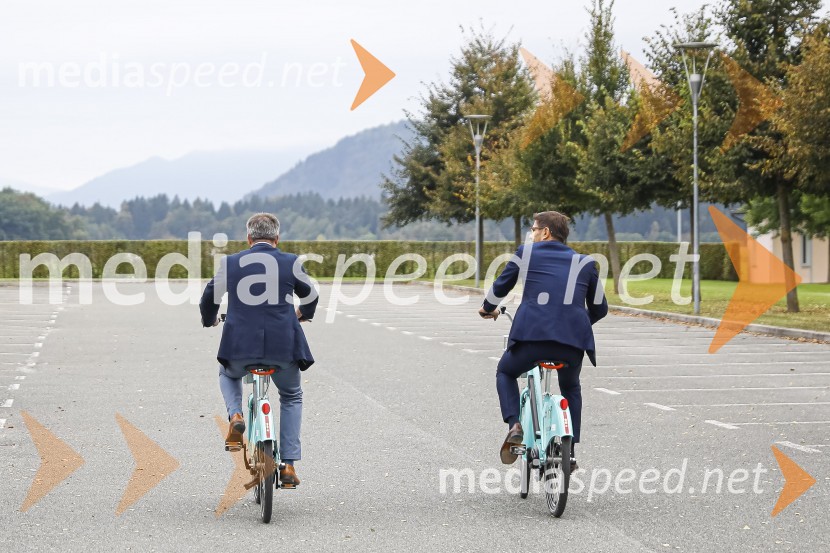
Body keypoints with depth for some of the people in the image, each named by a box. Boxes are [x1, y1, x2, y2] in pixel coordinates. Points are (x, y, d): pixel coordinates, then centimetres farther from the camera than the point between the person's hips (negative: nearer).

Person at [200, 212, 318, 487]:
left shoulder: (230, 263, 6)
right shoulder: (290, 262, 5)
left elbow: (210, 298, 19)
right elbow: (310, 295, 22)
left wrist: (209, 320, 42)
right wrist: (302, 314, 45)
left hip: (240, 345, 1)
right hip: (283, 346, 0)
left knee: (228, 374, 35)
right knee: (291, 397, 25)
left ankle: (235, 416, 5)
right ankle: (288, 465, 14)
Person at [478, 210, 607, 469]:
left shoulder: (527, 252, 14)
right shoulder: (584, 262, 20)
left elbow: (501, 285, 22)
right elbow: (599, 308, 26)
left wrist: (488, 308, 43)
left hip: (532, 333, -2)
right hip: (573, 338, 2)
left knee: (505, 373, 28)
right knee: (571, 388, 31)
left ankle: (514, 426, 4)